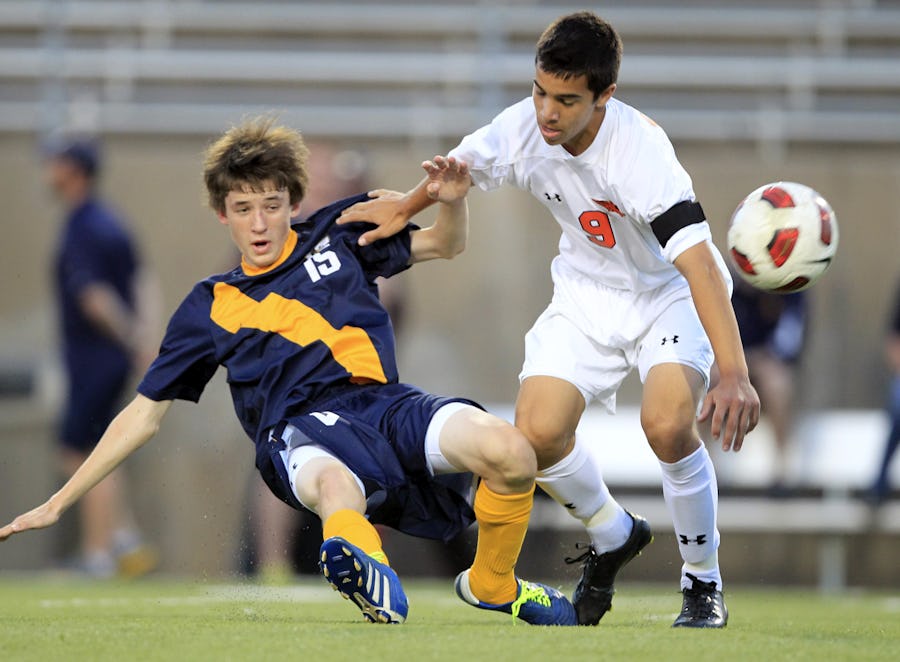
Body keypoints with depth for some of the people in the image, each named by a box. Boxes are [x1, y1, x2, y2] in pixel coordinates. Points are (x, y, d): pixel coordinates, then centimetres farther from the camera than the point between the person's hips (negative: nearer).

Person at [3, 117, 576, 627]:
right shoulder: (211, 307, 19)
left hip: (382, 402, 2)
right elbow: (145, 414, 23)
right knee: (336, 487, -42)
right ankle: (375, 584, -75)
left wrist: (452, 202, 4)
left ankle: (492, 584, 0)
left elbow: (446, 245, 29)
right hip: (299, 431, -2)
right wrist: (58, 503, 19)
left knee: (509, 451, -27)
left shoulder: (336, 236, 21)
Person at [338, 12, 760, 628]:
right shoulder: (523, 129, -17)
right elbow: (459, 168, 9)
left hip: (670, 293, -5)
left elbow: (697, 259, -44)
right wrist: (406, 207, 22)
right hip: (589, 293, 5)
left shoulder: (639, 149, -34)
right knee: (538, 432, -13)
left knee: (668, 423, -29)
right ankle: (612, 537, 20)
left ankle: (704, 583, -6)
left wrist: (734, 374, -52)